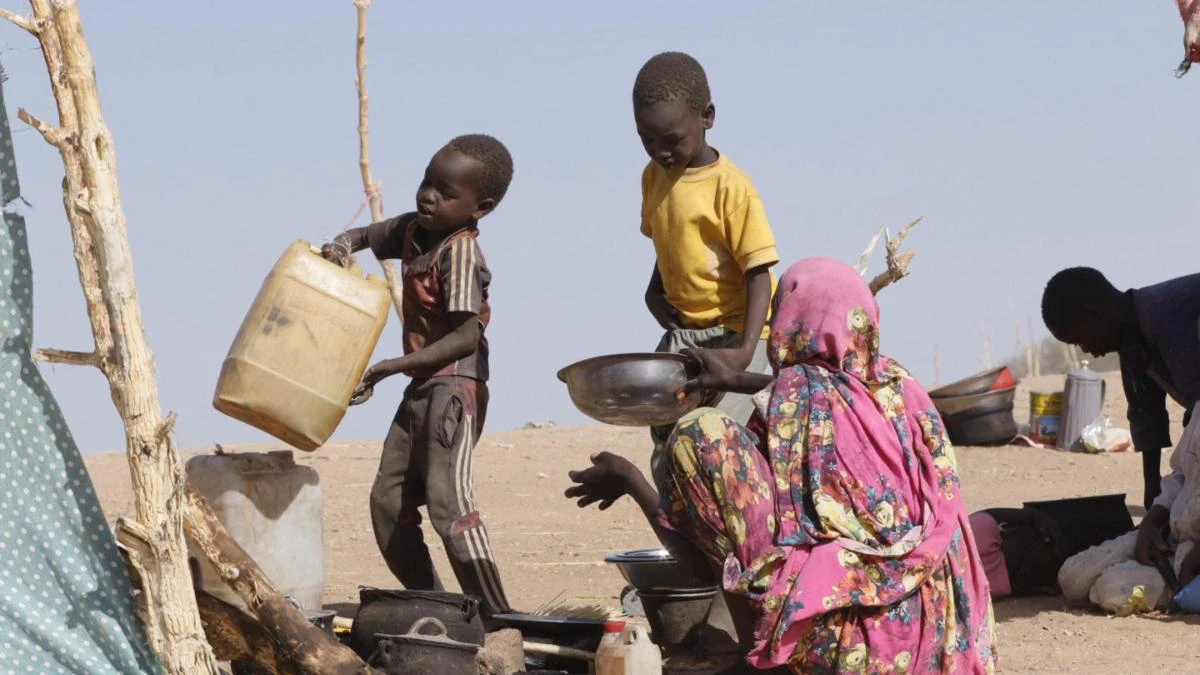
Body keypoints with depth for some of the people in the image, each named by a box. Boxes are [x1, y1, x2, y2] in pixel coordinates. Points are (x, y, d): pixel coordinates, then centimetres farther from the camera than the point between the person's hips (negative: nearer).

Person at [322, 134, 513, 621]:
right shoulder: (412, 230, 7)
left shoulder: (460, 253, -18)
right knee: (388, 500, 11)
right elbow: (366, 236, 25)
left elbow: (467, 336, -25)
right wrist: (341, 245, -3)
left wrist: (386, 368, -26)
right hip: (422, 389, 10)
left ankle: (497, 615, -23)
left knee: (448, 501, -21)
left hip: (455, 386, -10)